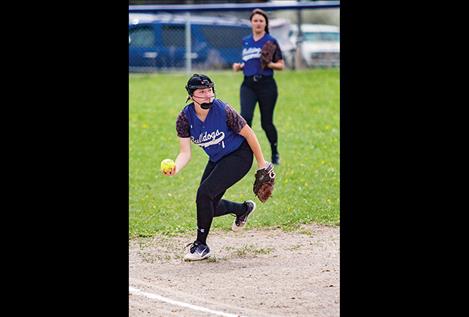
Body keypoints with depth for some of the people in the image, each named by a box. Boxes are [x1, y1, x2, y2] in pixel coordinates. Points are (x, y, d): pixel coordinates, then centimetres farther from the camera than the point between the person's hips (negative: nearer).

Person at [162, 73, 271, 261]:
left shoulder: (223, 111, -27)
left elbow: (248, 134, -14)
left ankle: (201, 246, -6)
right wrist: (175, 169, -37)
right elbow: (185, 153, -15)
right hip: (216, 160, 6)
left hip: (239, 156, -6)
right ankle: (244, 208, 40)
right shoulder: (185, 118, -15)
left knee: (205, 192, -21)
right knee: (209, 206, 8)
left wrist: (261, 163, -7)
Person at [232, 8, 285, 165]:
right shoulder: (246, 41, 13)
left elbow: (281, 65, 1)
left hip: (266, 85, -3)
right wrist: (239, 66, 5)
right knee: (245, 117, -18)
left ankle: (275, 153, 28)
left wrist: (270, 64, -19)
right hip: (248, 85, 3)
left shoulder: (271, 41, 0)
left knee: (266, 122, 5)